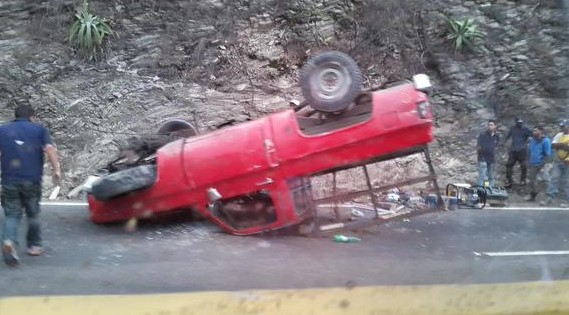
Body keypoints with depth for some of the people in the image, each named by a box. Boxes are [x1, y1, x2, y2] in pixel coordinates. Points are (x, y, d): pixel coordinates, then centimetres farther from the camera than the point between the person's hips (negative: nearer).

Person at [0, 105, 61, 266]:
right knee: (33, 214, 16)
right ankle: (34, 245, 24)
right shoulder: (39, 129, 7)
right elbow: (50, 148, -8)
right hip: (32, 180, -1)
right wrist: (56, 169, -12)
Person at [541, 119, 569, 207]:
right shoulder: (559, 135, 11)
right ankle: (550, 198, 0)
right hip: (558, 161, 5)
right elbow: (553, 145, 0)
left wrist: (559, 145, -14)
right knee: (554, 178, 0)